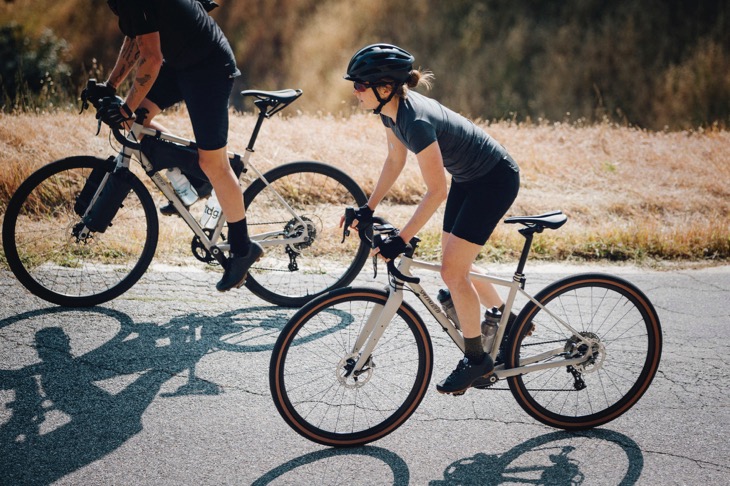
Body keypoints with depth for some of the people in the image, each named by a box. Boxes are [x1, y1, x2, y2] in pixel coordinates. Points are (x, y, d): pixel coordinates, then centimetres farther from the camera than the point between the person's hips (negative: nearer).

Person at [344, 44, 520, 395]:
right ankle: (508, 322, 33)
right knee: (455, 265, 14)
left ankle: (476, 359, 7)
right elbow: (395, 160, 8)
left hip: (495, 180, -9)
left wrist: (401, 240, -27)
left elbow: (436, 191, -29)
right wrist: (368, 209, 6)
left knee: (453, 270, -8)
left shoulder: (417, 121, -32)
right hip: (468, 178, 9)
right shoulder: (391, 109, -6)